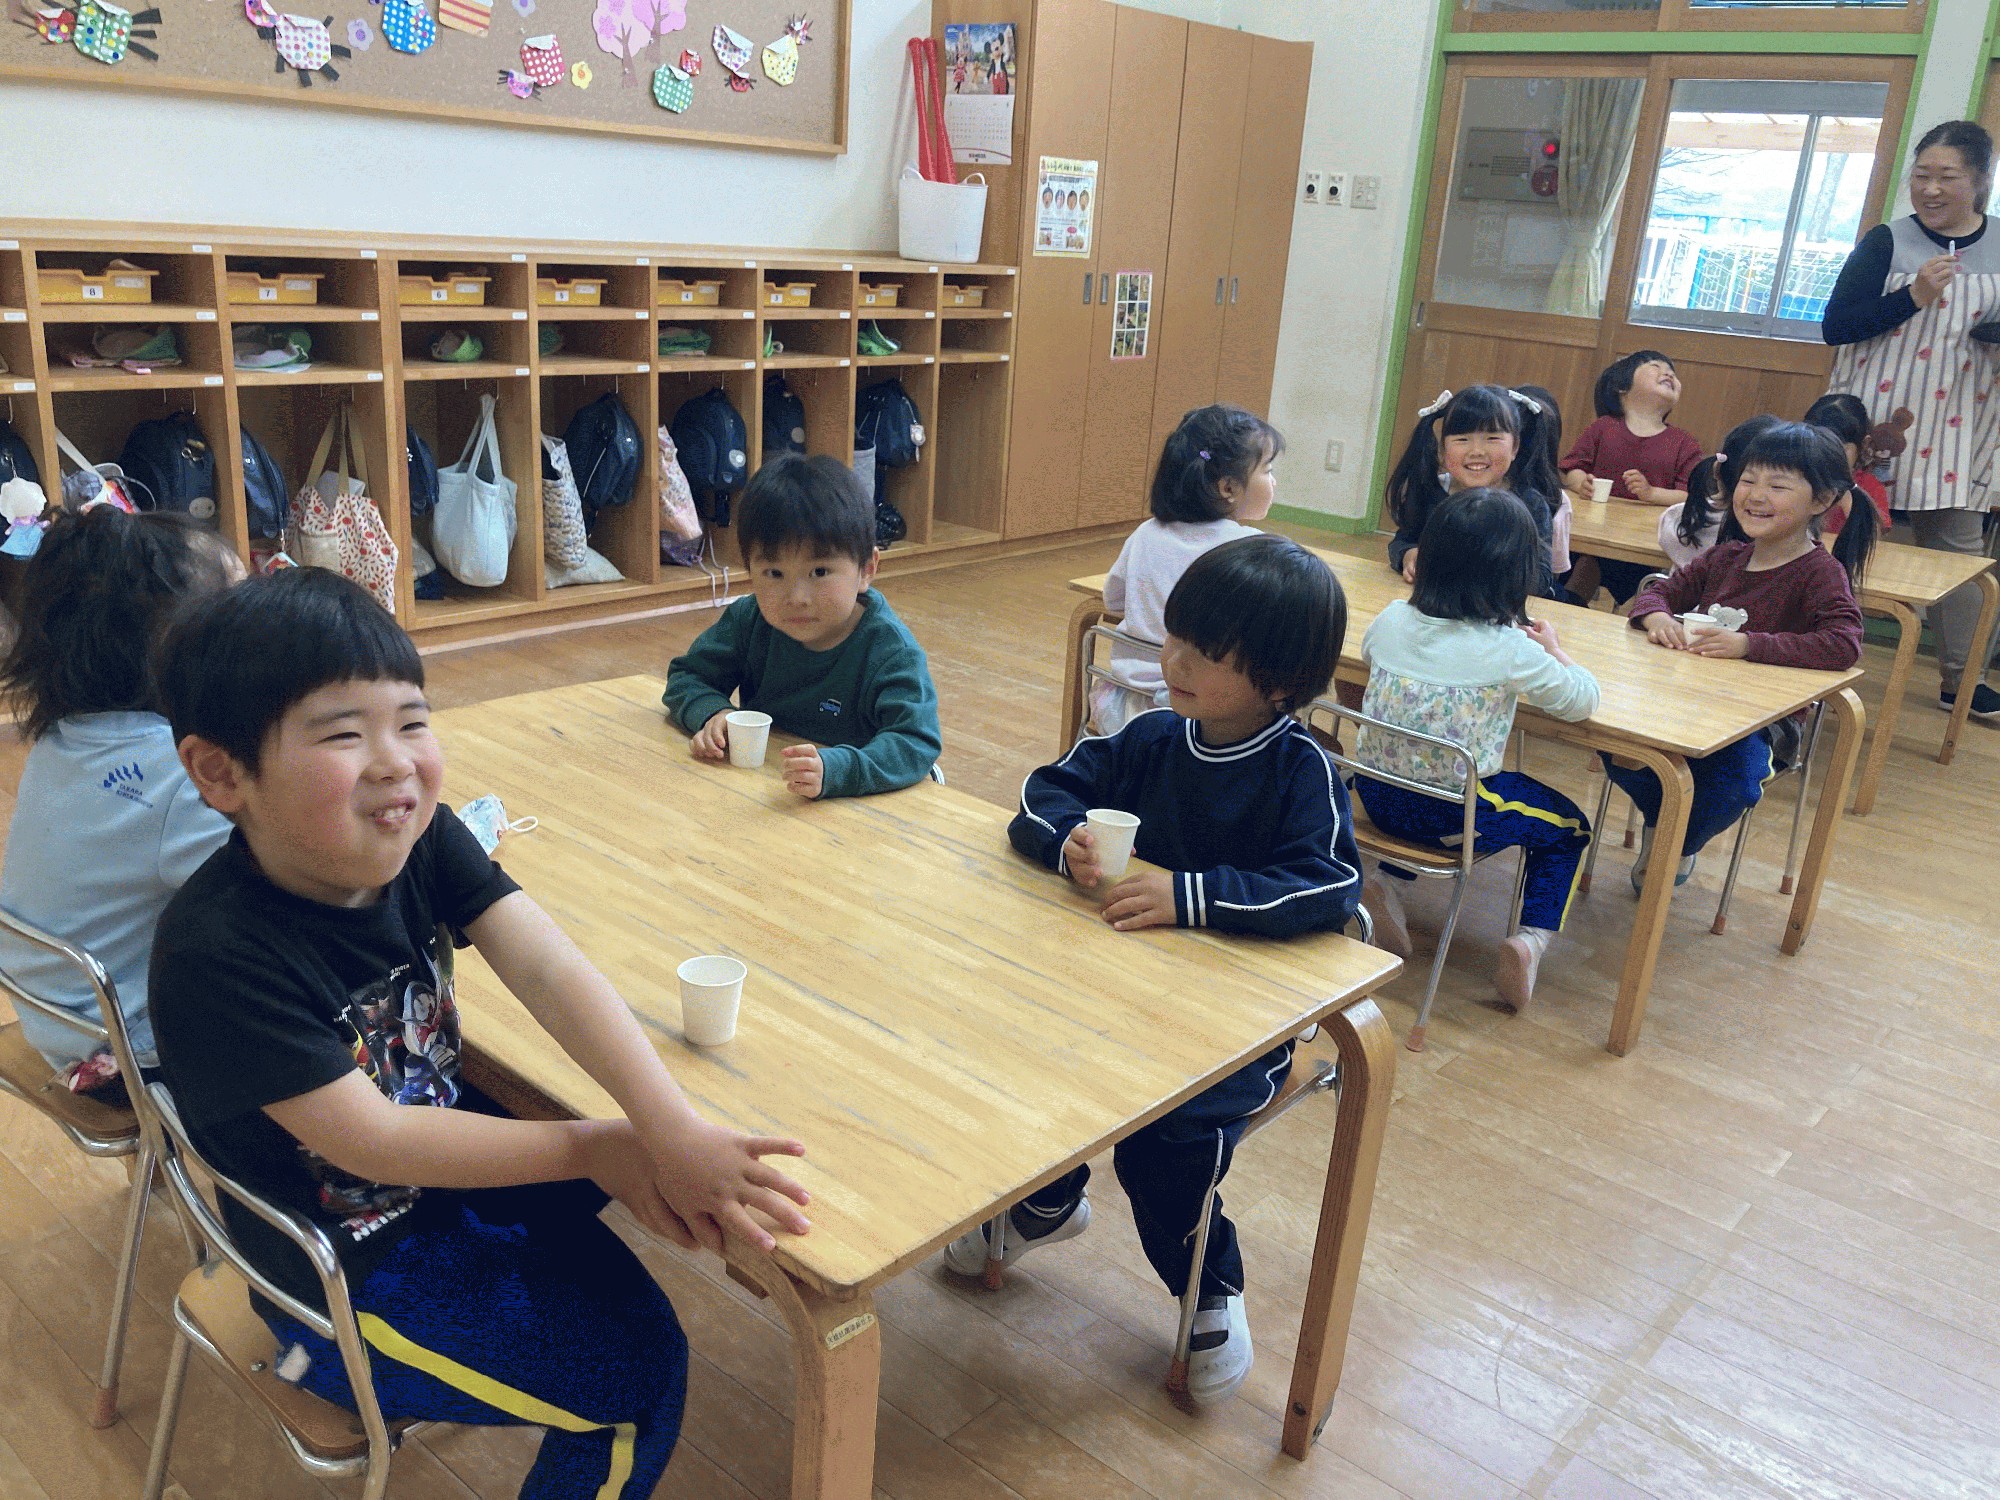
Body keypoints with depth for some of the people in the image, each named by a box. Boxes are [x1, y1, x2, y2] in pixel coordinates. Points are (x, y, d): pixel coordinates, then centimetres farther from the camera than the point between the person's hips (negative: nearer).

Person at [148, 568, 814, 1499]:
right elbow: (373, 1140, -28)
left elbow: (548, 970, -24)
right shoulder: (216, 954, -31)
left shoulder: (420, 839, -14)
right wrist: (599, 1148, -25)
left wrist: (672, 1131, -38)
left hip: (444, 1153, 6)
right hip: (344, 1275, -6)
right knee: (637, 1370, -1)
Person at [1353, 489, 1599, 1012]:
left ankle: (1386, 885, 20)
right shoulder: (1510, 650, -16)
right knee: (1570, 829, 20)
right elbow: (1582, 700, -4)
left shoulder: (1393, 619, -3)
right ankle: (1532, 938, 3)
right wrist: (1553, 649, 16)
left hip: (1376, 793, 5)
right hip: (1454, 814, -4)